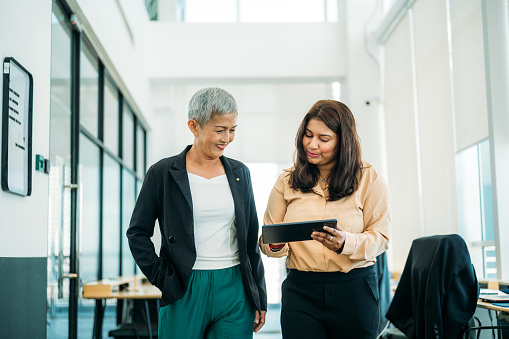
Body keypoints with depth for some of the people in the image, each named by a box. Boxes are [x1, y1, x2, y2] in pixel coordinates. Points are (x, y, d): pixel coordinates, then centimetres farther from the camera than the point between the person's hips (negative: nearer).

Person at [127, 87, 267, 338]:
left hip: (235, 290, 3)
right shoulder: (163, 173, -2)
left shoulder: (240, 173, 9)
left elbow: (251, 239, 12)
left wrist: (259, 298, 11)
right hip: (184, 292, -3)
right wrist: (161, 277, -6)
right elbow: (137, 233, 3)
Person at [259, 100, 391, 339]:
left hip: (355, 291, -1)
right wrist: (275, 245, -15)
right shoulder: (287, 181, 7)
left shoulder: (369, 179, 1)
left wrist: (345, 243, -22)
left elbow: (380, 236, -3)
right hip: (300, 290, 1)